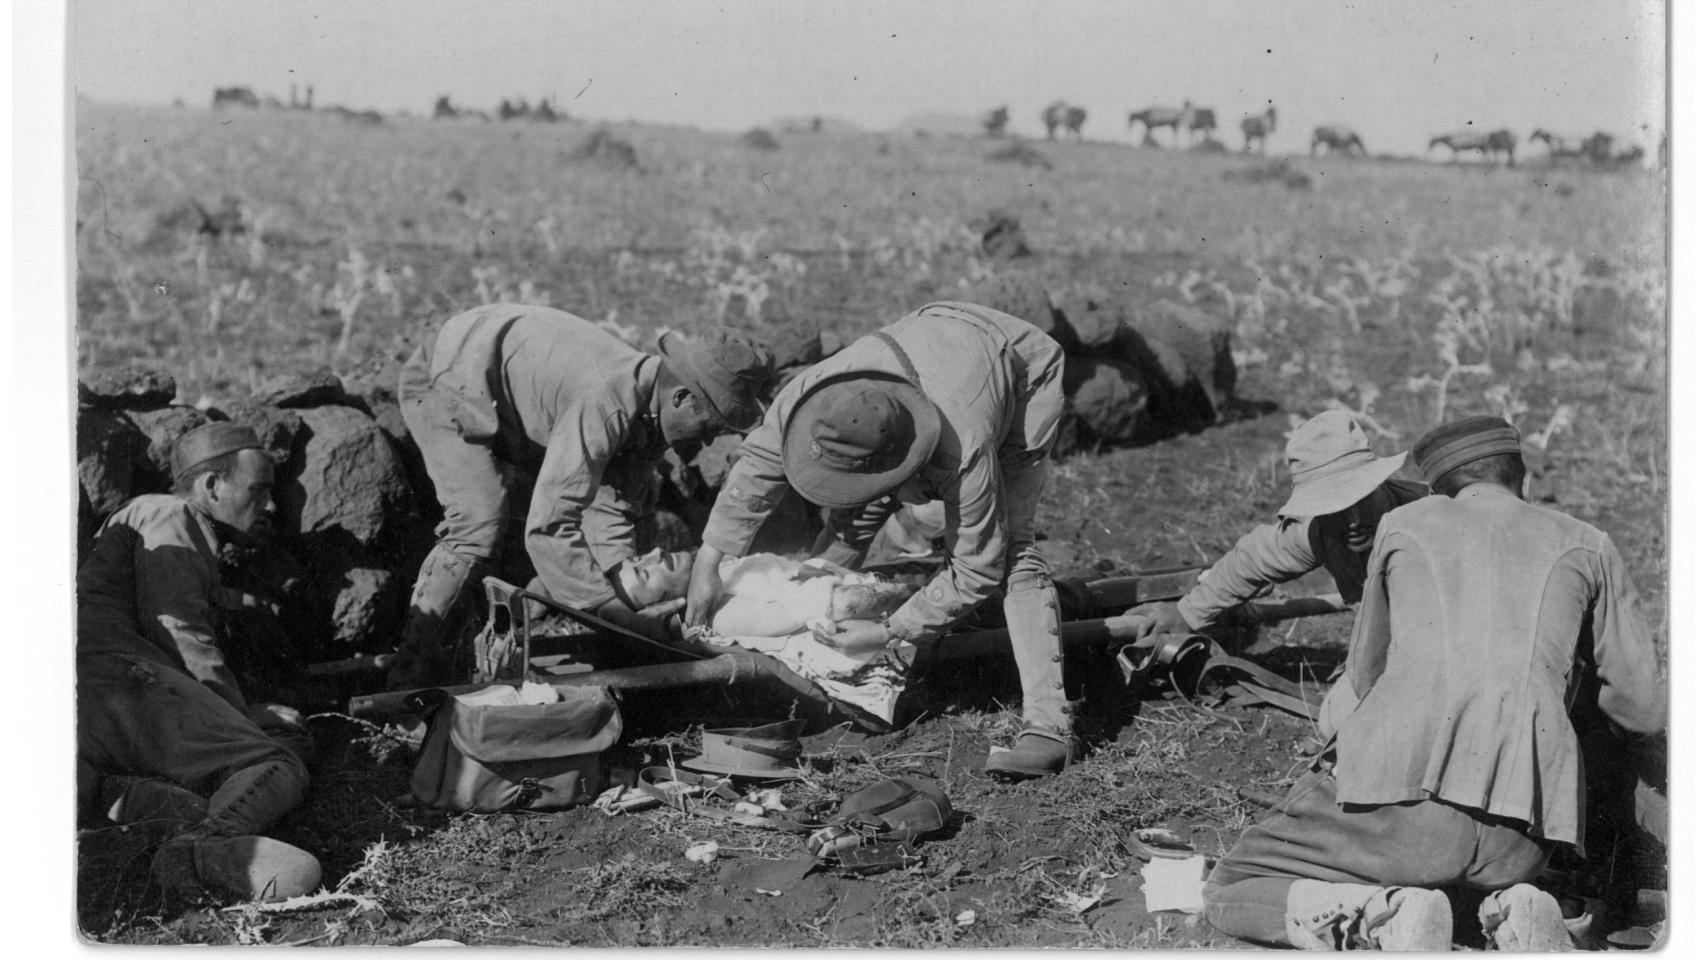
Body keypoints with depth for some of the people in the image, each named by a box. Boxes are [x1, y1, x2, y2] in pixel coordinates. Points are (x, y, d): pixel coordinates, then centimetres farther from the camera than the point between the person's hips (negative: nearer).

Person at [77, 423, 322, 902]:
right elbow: (184, 640, -6)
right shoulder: (169, 520, 5)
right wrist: (243, 714, 2)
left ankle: (137, 794, -27)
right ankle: (208, 844, -47)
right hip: (116, 678, -10)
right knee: (278, 769, -17)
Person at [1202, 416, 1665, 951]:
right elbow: (1646, 712, 23)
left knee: (1229, 896, 14)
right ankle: (1512, 920, 3)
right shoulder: (1585, 546, 21)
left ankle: (1386, 921, -12)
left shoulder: (1403, 525, 20)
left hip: (1409, 787, -3)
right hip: (1521, 837, 3)